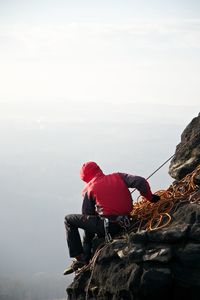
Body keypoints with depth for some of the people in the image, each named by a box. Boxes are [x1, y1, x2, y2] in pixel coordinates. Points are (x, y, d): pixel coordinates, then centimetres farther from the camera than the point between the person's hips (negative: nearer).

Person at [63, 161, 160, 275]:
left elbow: (87, 215, 4)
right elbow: (140, 181, -4)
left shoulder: (90, 189, 0)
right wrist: (150, 197, 10)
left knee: (69, 220, 10)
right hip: (124, 225, 6)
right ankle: (86, 260, 36)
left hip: (107, 227, -6)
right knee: (88, 228, 34)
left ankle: (79, 258, 3)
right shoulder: (118, 177, 9)